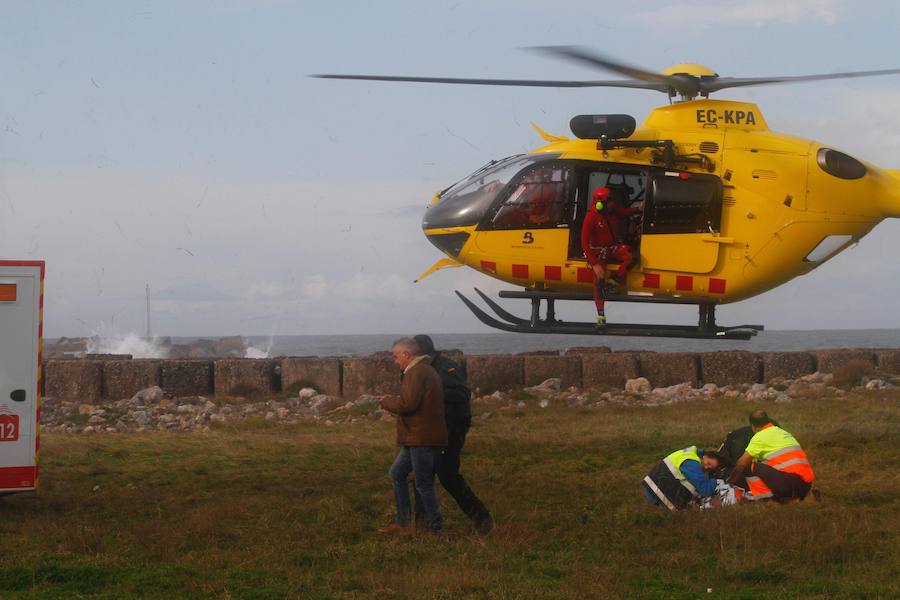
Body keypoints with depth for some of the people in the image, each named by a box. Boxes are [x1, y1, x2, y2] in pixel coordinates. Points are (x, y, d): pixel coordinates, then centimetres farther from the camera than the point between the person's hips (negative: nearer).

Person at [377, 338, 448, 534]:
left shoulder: (416, 373, -16)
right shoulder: (425, 370, 18)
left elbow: (407, 405, -24)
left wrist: (386, 402, -7)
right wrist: (393, 400, 12)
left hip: (422, 438, -11)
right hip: (418, 438, 11)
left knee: (423, 483, -4)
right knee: (397, 474, 17)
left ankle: (436, 529, 2)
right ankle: (403, 522, 19)